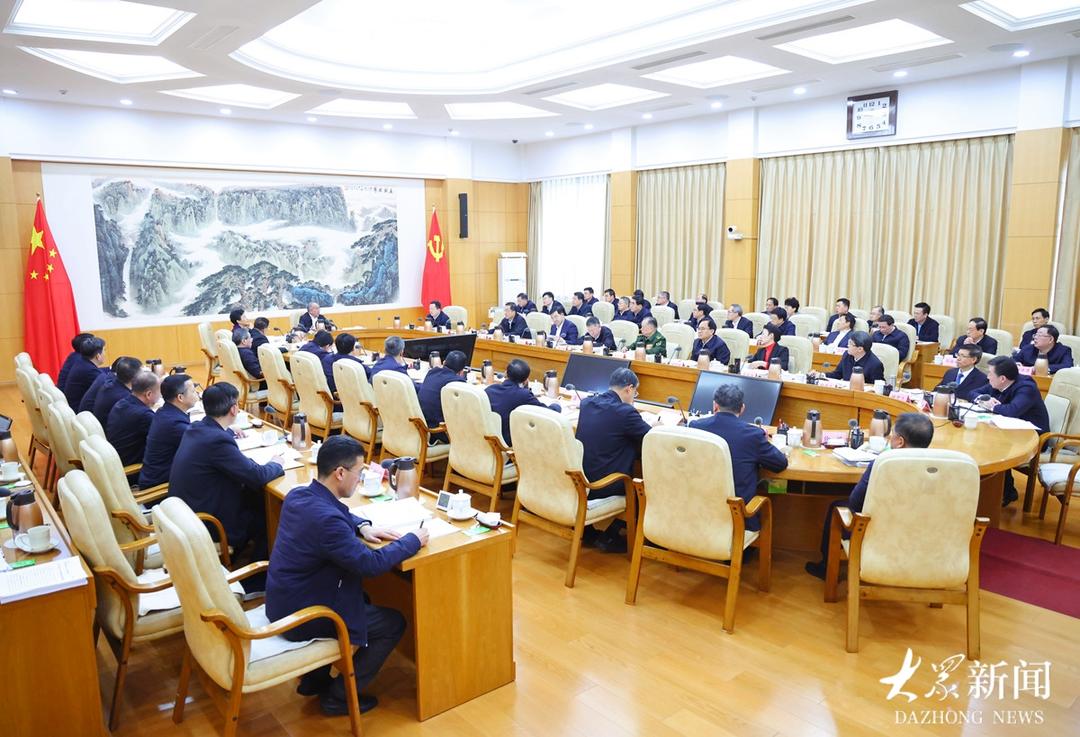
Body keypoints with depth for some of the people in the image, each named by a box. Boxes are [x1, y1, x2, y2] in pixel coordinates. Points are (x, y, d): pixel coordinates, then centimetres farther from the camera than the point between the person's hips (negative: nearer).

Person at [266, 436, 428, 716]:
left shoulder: (297, 495, -4)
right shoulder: (326, 519, -32)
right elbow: (371, 564, -26)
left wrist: (362, 526, 1)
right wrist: (412, 540, -13)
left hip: (282, 602, 9)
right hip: (300, 617, -9)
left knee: (363, 599, 28)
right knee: (393, 623, 4)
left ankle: (314, 678, 32)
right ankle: (338, 696, 14)